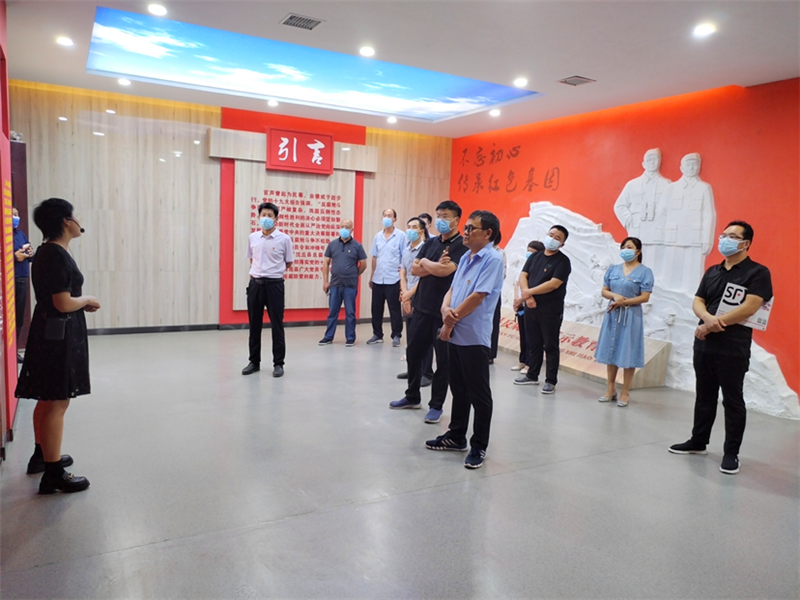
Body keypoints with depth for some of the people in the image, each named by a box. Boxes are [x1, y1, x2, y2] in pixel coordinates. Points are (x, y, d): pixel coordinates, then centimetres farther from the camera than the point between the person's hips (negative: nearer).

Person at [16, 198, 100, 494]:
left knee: (49, 400, 22)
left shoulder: (48, 252, 12)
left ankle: (42, 455, 37)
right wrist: (87, 299, -6)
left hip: (52, 332, 11)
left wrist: (82, 302, 8)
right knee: (57, 403, -5)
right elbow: (64, 303, -24)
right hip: (59, 334, -11)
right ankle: (53, 474, 3)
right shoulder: (57, 256, -20)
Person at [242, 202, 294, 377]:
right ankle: (254, 361, 20)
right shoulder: (252, 237, 6)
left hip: (274, 284, -4)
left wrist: (272, 272, 8)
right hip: (255, 284, 4)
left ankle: (278, 363, 9)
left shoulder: (284, 239, -4)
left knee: (276, 325, 1)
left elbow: (289, 263, 6)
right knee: (254, 325, 9)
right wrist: (257, 272, 12)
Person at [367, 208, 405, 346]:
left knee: (394, 309, 2)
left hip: (393, 279, -5)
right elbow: (374, 257, 13)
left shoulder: (401, 236, -5)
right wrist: (371, 276, 13)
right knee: (376, 309, 10)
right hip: (378, 279, 5)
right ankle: (377, 335, 22)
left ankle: (396, 336, 12)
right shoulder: (378, 236, 9)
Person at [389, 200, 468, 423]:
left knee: (443, 360, 5)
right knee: (414, 352, 15)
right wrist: (435, 266, -13)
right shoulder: (430, 243, 11)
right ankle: (412, 396, 32)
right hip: (422, 307, 7)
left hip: (445, 311, -6)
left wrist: (425, 262, -6)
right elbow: (414, 269, 3)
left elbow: (445, 270, -23)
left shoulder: (462, 245, -10)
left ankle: (436, 405, 17)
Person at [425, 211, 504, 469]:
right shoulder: (465, 258, 13)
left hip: (474, 337, -8)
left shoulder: (493, 259, -13)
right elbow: (452, 289, 13)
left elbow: (477, 297, -19)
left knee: (478, 394, 3)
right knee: (458, 389, 18)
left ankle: (479, 446, 15)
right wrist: (445, 310, -10)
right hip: (456, 335, 8)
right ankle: (456, 435, 32)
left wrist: (450, 322, -11)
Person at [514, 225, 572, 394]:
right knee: (533, 343, 14)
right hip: (531, 307, 6)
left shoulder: (562, 261, -7)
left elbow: (554, 284, -18)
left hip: (551, 309, -6)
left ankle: (551, 381, 8)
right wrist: (527, 294, -14)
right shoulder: (534, 256, 11)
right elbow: (523, 275, 4)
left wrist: (529, 292, -13)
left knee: (550, 345, 1)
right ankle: (532, 375, 25)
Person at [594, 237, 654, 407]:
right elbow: (604, 291, 8)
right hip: (612, 314, 4)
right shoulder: (613, 269, 9)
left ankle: (625, 393, 8)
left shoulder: (644, 271, -4)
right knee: (610, 351, 8)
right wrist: (615, 296, -12)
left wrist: (623, 302, -16)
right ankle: (610, 389, 18)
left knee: (628, 354, -1)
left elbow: (645, 297, -9)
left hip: (631, 316, -4)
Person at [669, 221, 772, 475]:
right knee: (704, 396, 15)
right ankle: (698, 442, 26)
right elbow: (697, 302, 7)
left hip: (733, 349, -6)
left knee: (732, 401, 2)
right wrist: (708, 318, -16)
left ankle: (731, 453, 12)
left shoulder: (758, 273, -6)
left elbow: (750, 307, -17)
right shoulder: (712, 272, 14)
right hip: (703, 345, 6)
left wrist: (713, 325, -15)